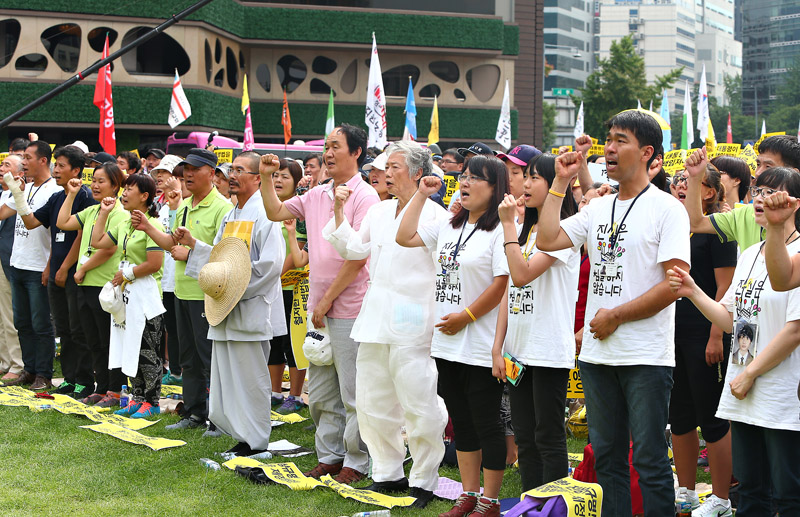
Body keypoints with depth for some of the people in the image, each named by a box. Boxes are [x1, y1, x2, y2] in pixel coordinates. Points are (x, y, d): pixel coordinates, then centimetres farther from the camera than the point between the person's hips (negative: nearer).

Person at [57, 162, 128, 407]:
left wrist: (83, 269, -11)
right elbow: (62, 223, 15)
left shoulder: (120, 214, -11)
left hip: (107, 285, -8)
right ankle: (101, 388, 20)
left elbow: (108, 249, -19)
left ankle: (116, 391, 6)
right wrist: (71, 195, 12)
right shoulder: (91, 211, 15)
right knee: (94, 342, 12)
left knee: (110, 341, -2)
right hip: (86, 285, 8)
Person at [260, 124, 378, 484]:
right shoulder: (316, 195, 11)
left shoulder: (364, 196, -11)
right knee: (320, 392, 13)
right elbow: (275, 212, 19)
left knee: (353, 393, 0)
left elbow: (358, 256, -16)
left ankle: (356, 462, 10)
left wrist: (327, 299, -14)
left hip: (349, 308, -7)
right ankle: (329, 455, 24)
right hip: (319, 307, 7)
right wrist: (266, 177, 6)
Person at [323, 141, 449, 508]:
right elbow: (354, 248, 22)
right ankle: (388, 474, 27)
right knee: (372, 404, 13)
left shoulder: (435, 215, -7)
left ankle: (423, 481, 9)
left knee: (419, 408, -4)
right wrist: (339, 212, 13)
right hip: (375, 321, 7)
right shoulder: (378, 212, 15)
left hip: (412, 324, -7)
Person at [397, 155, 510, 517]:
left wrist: (465, 317, -14)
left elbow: (503, 283, -17)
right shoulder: (449, 227, 13)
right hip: (447, 344, 8)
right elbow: (405, 237, 18)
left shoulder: (499, 230, -12)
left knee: (486, 424, 1)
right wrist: (421, 195, 14)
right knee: (461, 424, 15)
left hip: (481, 348, -8)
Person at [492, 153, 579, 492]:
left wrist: (508, 224, -14)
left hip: (549, 350, -8)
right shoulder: (526, 230, 17)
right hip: (518, 349, 8)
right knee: (524, 438, 10)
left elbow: (522, 274, -21)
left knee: (549, 437, -3)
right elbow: (510, 291, 14)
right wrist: (498, 347, 9)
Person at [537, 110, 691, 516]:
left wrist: (616, 316, -12)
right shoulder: (598, 209, 13)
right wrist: (561, 182, 5)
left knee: (649, 460, -2)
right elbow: (547, 240, 5)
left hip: (646, 357, -6)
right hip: (598, 353, 7)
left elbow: (676, 283, -14)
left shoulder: (666, 208, -7)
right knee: (606, 456, 13)